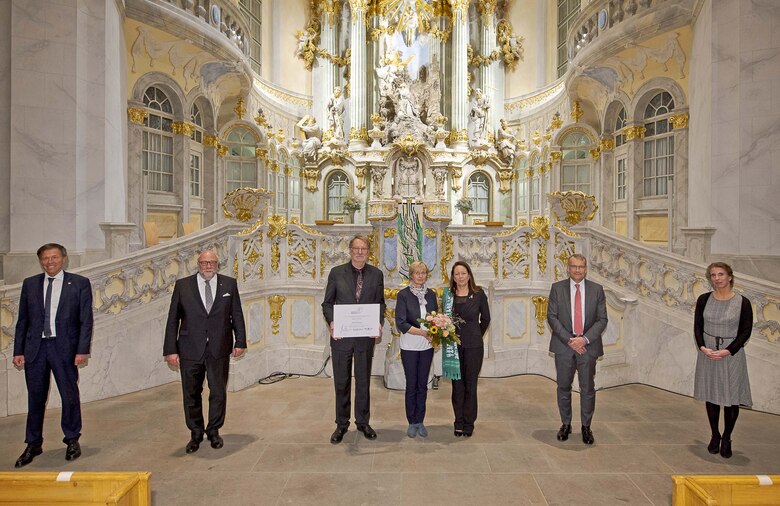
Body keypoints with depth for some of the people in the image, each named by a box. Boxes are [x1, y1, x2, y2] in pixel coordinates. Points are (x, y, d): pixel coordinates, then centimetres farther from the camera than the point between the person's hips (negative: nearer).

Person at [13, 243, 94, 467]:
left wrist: (82, 350, -10)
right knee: (35, 397, 11)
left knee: (70, 395, 5)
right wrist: (18, 351, 5)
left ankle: (72, 440, 23)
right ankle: (34, 444, 27)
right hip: (35, 347, 3)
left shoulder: (79, 283, -1)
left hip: (64, 347, -3)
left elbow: (86, 320, -3)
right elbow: (22, 321, 10)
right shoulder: (30, 284, 9)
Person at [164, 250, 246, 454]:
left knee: (218, 392, 8)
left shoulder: (229, 284, 4)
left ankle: (214, 431, 28)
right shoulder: (182, 285, 2)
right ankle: (196, 434, 28)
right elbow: (173, 320, 1)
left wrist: (240, 341, 0)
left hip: (219, 349, 0)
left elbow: (237, 315, 6)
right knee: (191, 394, 10)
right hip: (190, 350, 0)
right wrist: (170, 349, -4)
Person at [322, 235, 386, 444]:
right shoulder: (336, 272, 0)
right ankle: (341, 424, 25)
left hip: (366, 335, 1)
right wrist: (331, 322, -14)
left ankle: (363, 422, 29)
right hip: (341, 335, -1)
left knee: (363, 381, 13)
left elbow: (380, 303, 7)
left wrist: (379, 323, -10)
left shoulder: (376, 274, 4)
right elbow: (327, 303, 2)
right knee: (341, 382, 9)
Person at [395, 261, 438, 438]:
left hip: (427, 346, 3)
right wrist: (422, 332, -21)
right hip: (409, 346, -3)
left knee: (422, 385, 10)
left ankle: (420, 421, 22)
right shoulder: (403, 294, -8)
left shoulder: (431, 294, 5)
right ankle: (412, 422, 20)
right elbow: (401, 323, -13)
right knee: (411, 385, 6)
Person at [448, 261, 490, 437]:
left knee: (470, 384, 5)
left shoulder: (479, 294, -2)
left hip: (473, 345, -1)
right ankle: (459, 423, 21)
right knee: (457, 384, 8)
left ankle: (468, 423, 18)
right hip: (453, 345, 1)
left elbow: (485, 318, 8)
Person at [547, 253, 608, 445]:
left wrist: (585, 339, -14)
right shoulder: (557, 288, 1)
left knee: (588, 388, 6)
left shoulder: (597, 290, 3)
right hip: (564, 345, 0)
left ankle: (586, 427, 21)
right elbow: (552, 316, -3)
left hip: (588, 346, 0)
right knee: (563, 387, 9)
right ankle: (566, 424, 24)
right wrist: (569, 340, -12)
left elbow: (602, 319, 0)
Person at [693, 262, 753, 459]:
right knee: (711, 396, 10)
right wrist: (703, 347, -11)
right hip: (707, 353, 2)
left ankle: (726, 439, 21)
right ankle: (715, 435, 27)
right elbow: (698, 326, 3)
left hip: (732, 354, -2)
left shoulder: (742, 302, -8)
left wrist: (727, 351, -15)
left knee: (731, 398, 3)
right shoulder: (704, 299, -1)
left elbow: (746, 331, -6)